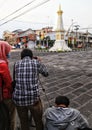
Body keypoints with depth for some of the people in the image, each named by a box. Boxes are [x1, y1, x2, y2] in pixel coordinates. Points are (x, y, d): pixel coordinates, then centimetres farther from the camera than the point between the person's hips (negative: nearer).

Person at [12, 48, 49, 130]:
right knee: (38, 122, 21)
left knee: (24, 123, 23)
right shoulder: (36, 63, -3)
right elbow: (46, 74, 14)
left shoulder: (16, 64, 3)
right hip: (34, 98, -2)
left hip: (19, 99, 3)